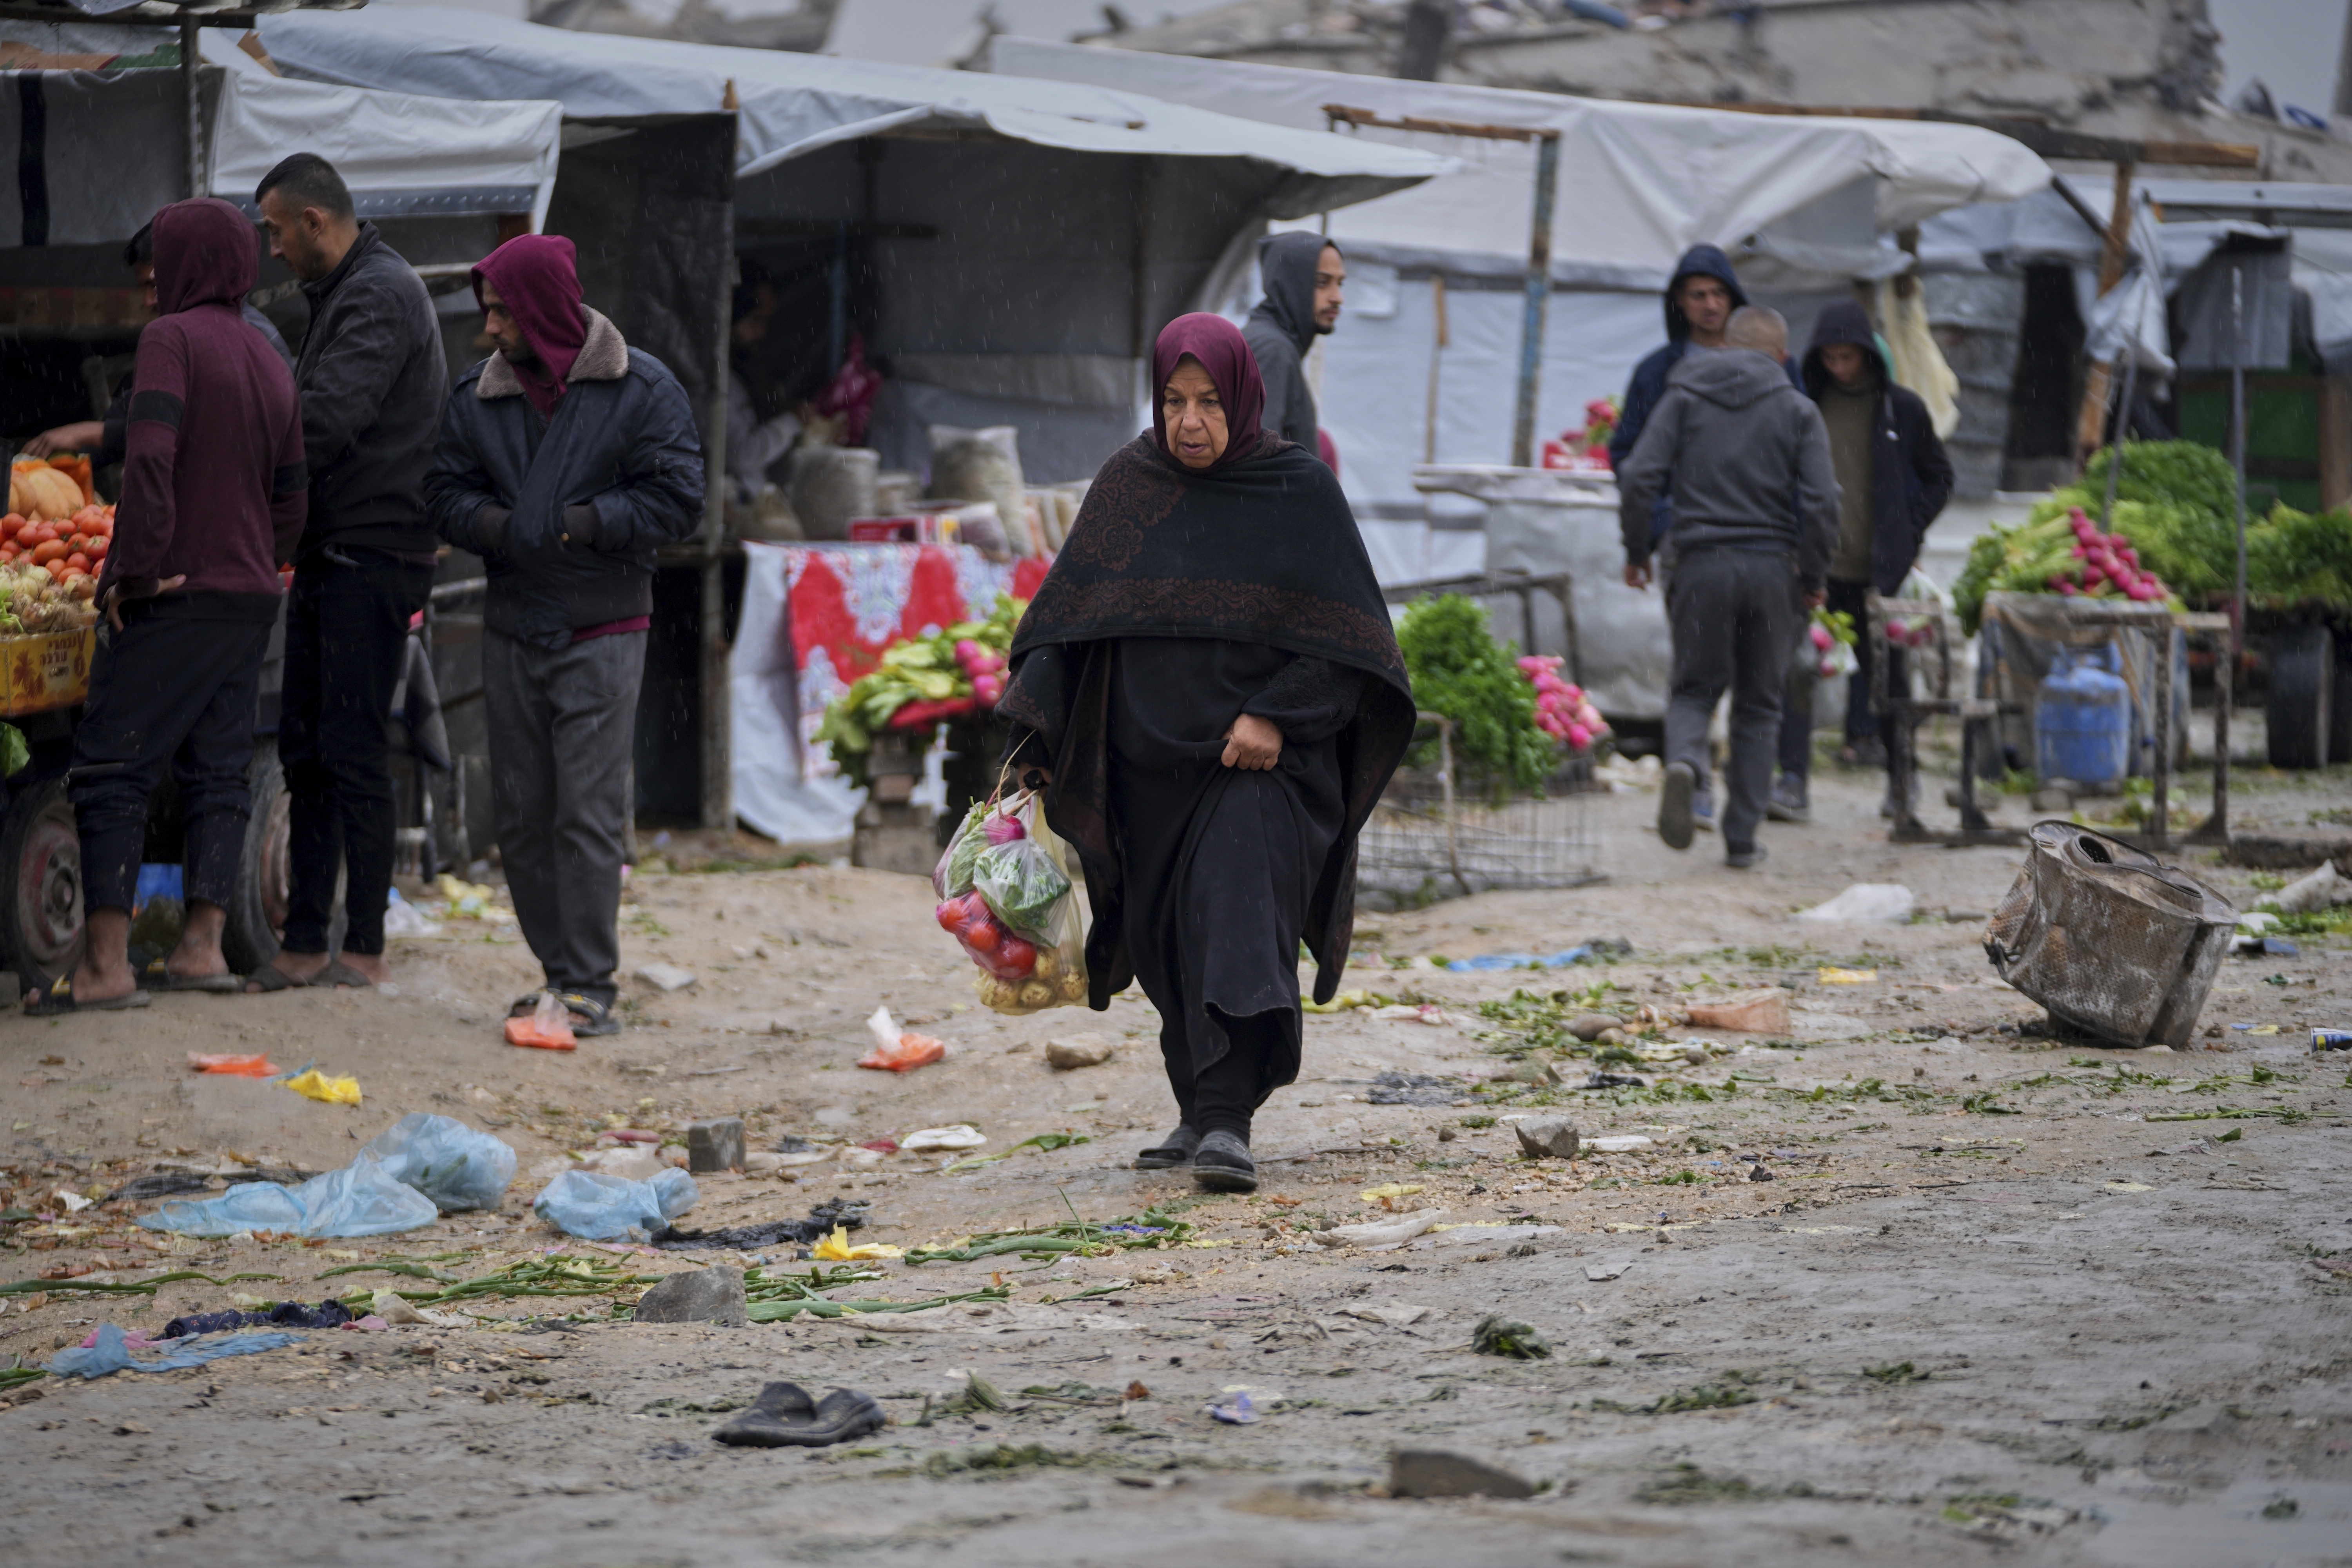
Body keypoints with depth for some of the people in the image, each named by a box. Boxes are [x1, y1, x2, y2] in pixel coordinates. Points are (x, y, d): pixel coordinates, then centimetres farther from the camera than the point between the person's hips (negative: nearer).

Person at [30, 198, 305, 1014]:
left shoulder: (173, 338, -11)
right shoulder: (271, 363, 14)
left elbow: (150, 457, -22)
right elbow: (292, 496, 17)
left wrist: (135, 571, -17)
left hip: (176, 599, -8)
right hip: (252, 596, 8)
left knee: (112, 769, -5)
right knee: (218, 770, 10)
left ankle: (106, 964, -10)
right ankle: (202, 945, 6)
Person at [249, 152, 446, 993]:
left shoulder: (381, 295, -14)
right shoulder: (342, 293, 19)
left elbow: (324, 421, -22)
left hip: (372, 555, -10)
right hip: (331, 552, 10)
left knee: (352, 750, -7)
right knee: (307, 748, 9)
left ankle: (365, 947, -2)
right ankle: (305, 943, 12)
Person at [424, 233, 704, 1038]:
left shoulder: (641, 390, -5)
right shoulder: (479, 394, 8)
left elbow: (677, 498, -8)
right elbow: (447, 490, 9)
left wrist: (576, 525, -16)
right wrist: (493, 526, -12)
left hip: (601, 632, -5)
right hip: (511, 632, 5)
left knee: (588, 815, -9)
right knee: (520, 815, 6)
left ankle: (590, 986, -6)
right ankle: (560, 974, 16)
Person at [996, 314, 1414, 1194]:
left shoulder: (1301, 490, -4)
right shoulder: (1128, 486, 4)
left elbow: (1342, 634, -4)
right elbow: (1068, 616, 4)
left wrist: (1275, 716, -17)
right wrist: (1033, 738, -5)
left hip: (1261, 758, -4)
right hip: (1151, 758, 4)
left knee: (1238, 915, -20)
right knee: (1170, 941, 9)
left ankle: (1227, 1124, -27)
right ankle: (1199, 1112, 24)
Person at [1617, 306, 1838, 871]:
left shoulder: (1683, 398, 6)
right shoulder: (1797, 410, 3)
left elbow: (1638, 478, -5)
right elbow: (1821, 502, -6)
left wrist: (1636, 553, 8)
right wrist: (1812, 578, 5)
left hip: (1700, 566, 0)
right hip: (1771, 569, 0)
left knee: (1695, 690, 11)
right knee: (1758, 705, 11)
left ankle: (1685, 761, -23)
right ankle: (1741, 839, 8)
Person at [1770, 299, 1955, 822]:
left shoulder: (1903, 409, 2)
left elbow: (1939, 477, 12)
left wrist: (1910, 532, 1)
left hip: (1879, 568, 0)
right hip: (1818, 564, 0)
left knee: (1886, 670, 9)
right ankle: (1794, 782, -15)